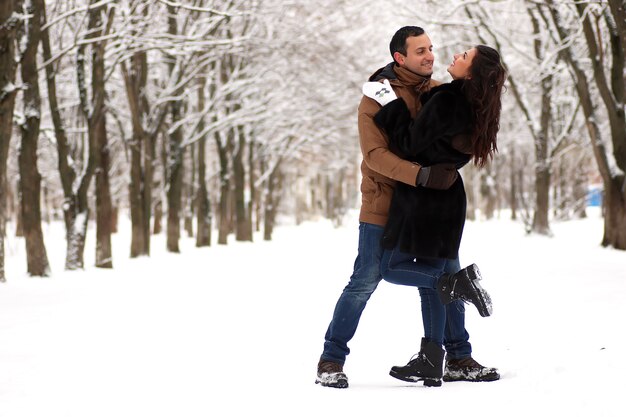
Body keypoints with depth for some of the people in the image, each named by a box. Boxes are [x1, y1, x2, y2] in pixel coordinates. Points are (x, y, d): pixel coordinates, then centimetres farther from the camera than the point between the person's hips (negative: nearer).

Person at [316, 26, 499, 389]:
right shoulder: (378, 95, -11)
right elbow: (375, 154, -20)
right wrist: (422, 175, -33)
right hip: (385, 203, -5)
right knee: (365, 282, -4)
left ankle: (460, 358, 21)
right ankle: (332, 359, 7)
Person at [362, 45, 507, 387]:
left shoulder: (443, 100, -19)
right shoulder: (472, 107, 6)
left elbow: (409, 144, -16)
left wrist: (391, 104, -8)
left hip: (422, 197, -8)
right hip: (449, 200, 8)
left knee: (391, 269, 2)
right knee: (428, 280, 11)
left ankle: (455, 281, -16)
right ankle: (431, 364, 10)